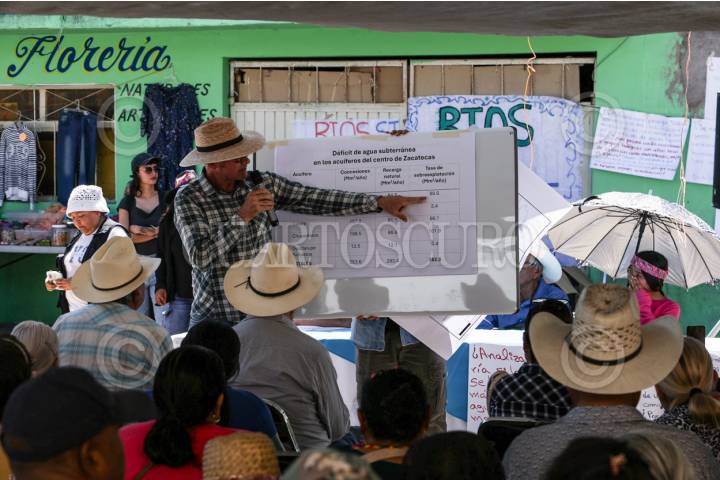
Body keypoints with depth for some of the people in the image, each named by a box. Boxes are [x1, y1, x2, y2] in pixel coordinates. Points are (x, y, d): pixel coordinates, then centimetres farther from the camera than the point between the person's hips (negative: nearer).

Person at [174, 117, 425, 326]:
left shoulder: (261, 184, 2)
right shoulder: (189, 199, -9)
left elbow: (317, 200, 0)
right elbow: (200, 257, -21)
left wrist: (380, 202, -5)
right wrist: (242, 216, -26)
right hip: (215, 319, -3)